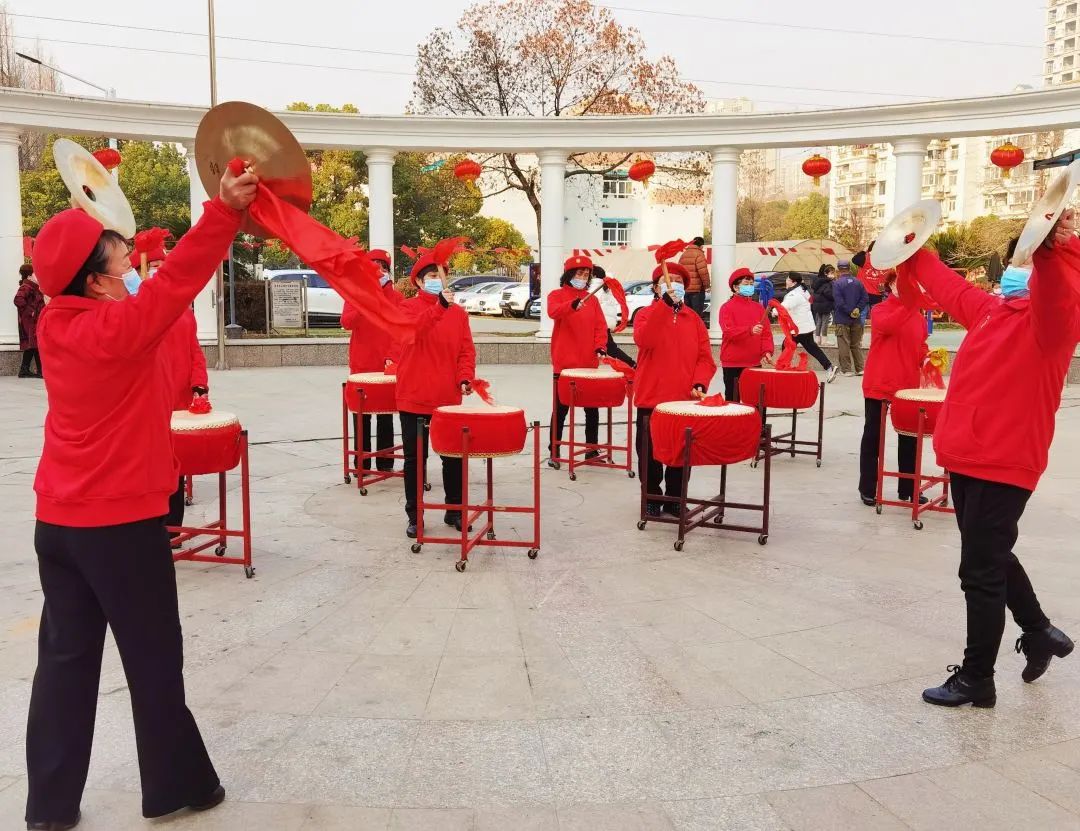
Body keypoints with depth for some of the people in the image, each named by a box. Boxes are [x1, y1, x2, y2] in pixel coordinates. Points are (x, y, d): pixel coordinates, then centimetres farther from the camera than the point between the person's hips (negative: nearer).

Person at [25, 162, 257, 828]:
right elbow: (177, 282, -27)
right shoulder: (116, 326, -18)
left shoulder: (57, 325, 4)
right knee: (154, 659, 7)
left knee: (66, 658, 13)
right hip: (121, 524, -7)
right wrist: (225, 214, -32)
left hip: (58, 521, 7)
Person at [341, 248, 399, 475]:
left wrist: (392, 356, -16)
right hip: (361, 365, 1)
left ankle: (385, 463, 13)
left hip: (387, 365, 0)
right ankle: (362, 463, 12)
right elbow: (346, 322, -8)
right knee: (362, 415, 5)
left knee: (385, 414, 6)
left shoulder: (396, 297, 3)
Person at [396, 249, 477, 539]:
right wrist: (440, 305, -34)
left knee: (453, 456, 9)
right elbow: (414, 329, -23)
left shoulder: (458, 312, 8)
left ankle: (454, 510, 24)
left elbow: (466, 350, 6)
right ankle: (414, 516, 16)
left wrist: (465, 377, -10)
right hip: (414, 398, -3)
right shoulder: (408, 306, -2)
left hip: (449, 399, 3)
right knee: (415, 458, 6)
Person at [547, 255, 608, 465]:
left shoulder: (592, 299, 12)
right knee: (561, 409, 3)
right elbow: (553, 312, -23)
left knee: (592, 409, 9)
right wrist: (573, 304, -42)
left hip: (590, 363, 4)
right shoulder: (557, 295, -1)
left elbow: (600, 326, 6)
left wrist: (600, 347, -12)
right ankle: (554, 453, 12)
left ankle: (592, 450, 20)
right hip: (564, 364, -4)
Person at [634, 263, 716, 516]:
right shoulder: (646, 313, 0)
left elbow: (705, 357, 4)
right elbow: (644, 340, -23)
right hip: (651, 399, -2)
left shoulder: (694, 318, 9)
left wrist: (699, 383, -14)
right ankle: (652, 498, 20)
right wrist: (665, 302, -27)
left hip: (685, 400, 3)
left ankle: (675, 499, 22)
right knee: (650, 453, 6)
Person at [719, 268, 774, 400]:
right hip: (733, 363, -4)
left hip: (754, 362, 4)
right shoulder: (727, 307, -5)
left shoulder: (758, 307, 9)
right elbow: (729, 332, -18)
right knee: (733, 399, 3)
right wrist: (750, 330, -31)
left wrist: (767, 351, -9)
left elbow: (766, 332, 6)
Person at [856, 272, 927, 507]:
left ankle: (908, 488, 21)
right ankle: (867, 489, 13)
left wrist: (925, 358, -2)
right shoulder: (879, 310, -5)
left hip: (908, 386, 5)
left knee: (909, 437, 10)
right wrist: (910, 303, -32)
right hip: (879, 384, -4)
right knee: (873, 436, 5)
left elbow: (920, 346, 19)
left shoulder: (918, 316, 9)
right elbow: (887, 326, -28)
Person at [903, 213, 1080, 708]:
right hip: (967, 456, 9)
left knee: (980, 571, -1)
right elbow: (950, 287, 29)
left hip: (1003, 463, -9)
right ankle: (1039, 632, 46)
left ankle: (976, 680, 14)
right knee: (991, 558, 23)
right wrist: (910, 256, 36)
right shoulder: (990, 309, 11)